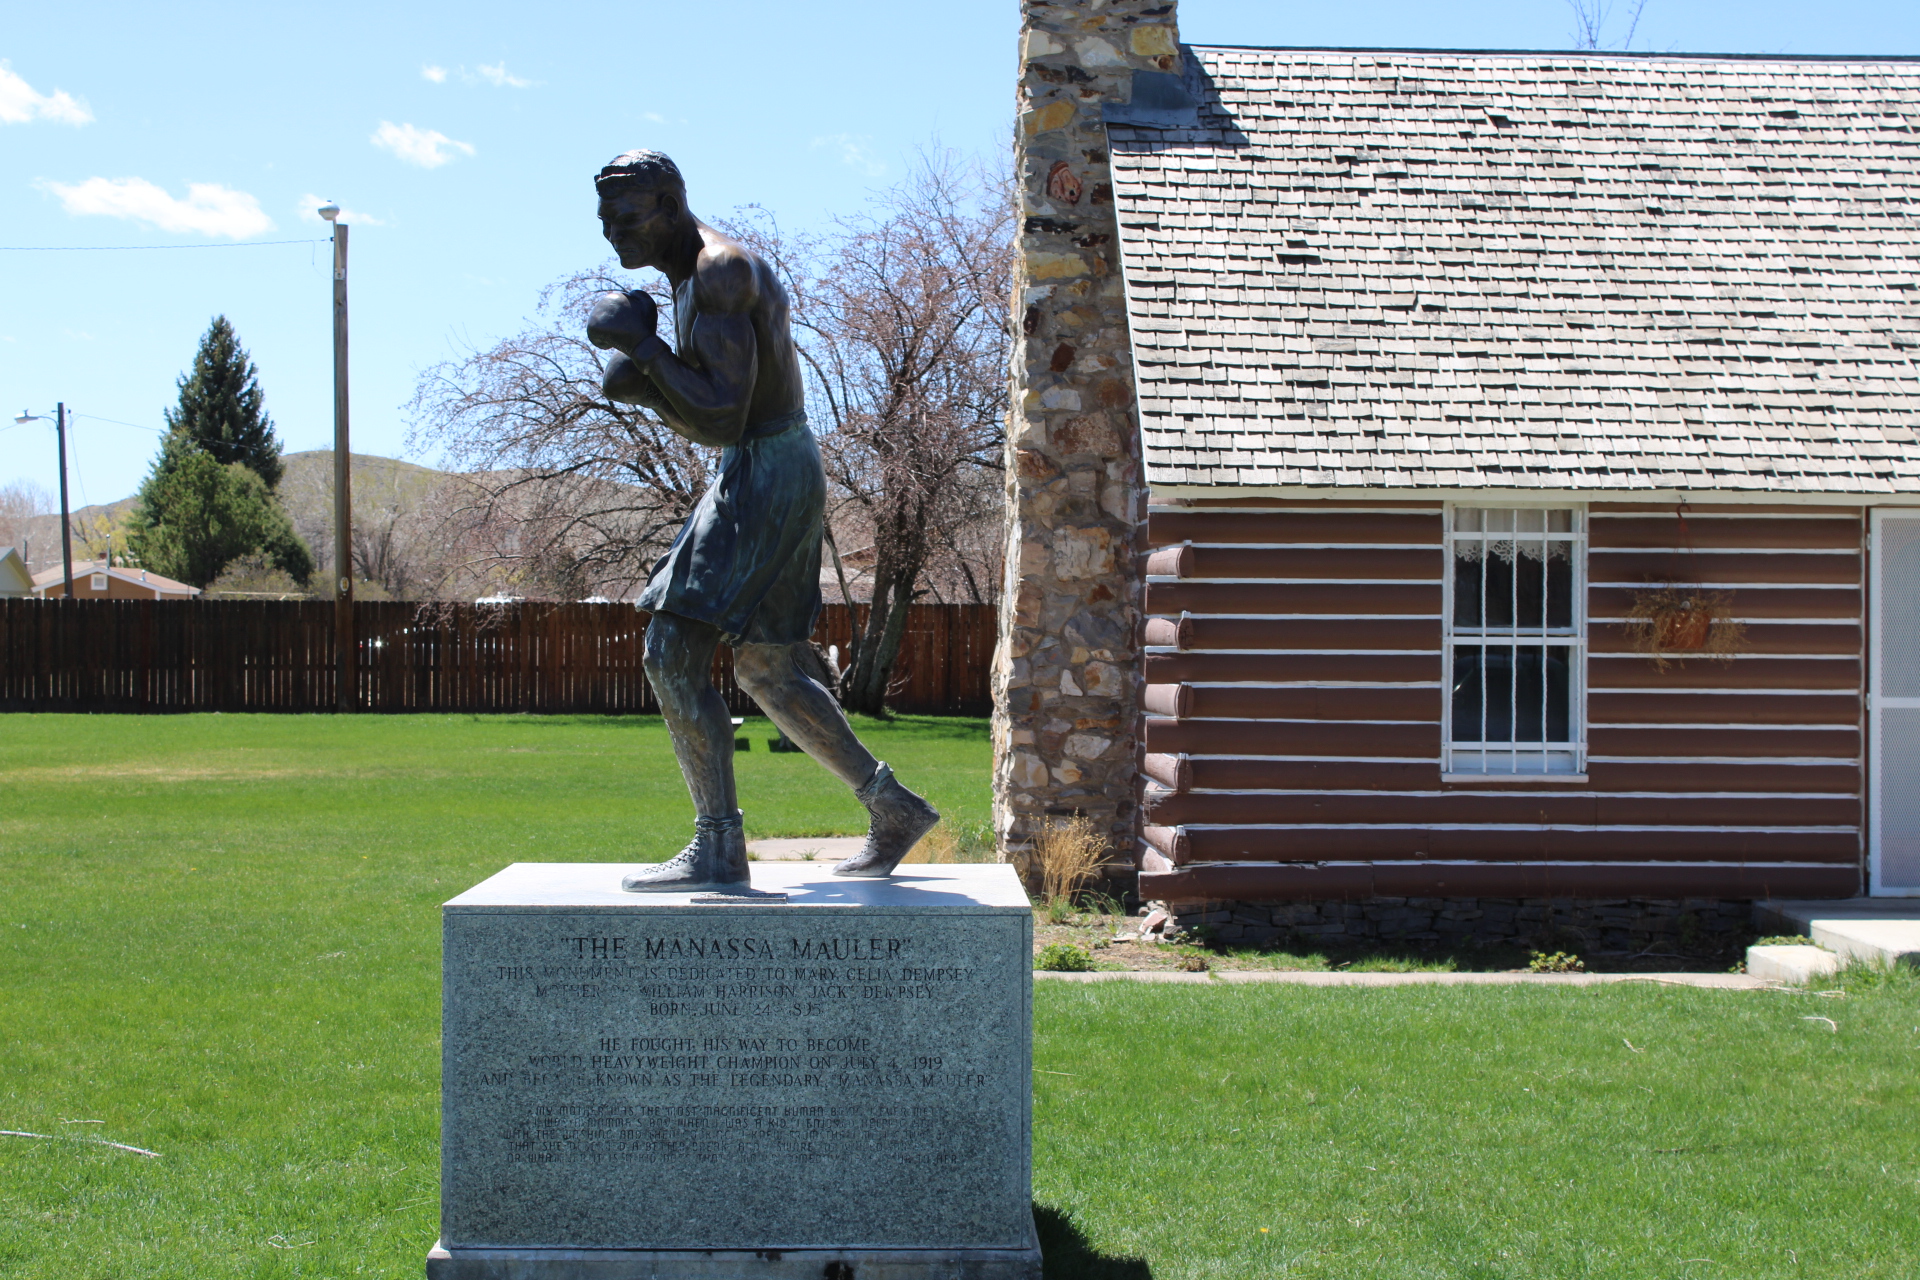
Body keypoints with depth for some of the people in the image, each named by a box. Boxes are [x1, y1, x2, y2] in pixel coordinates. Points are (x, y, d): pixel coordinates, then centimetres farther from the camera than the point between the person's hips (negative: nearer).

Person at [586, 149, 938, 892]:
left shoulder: (723, 273, -17)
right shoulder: (690, 279, 16)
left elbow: (723, 418, -24)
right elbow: (703, 422, 20)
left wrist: (642, 344, -19)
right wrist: (644, 384, 2)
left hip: (769, 476, -11)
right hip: (755, 476, 11)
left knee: (673, 651, -13)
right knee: (764, 669, 17)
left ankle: (718, 849, -9)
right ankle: (893, 810, 24)